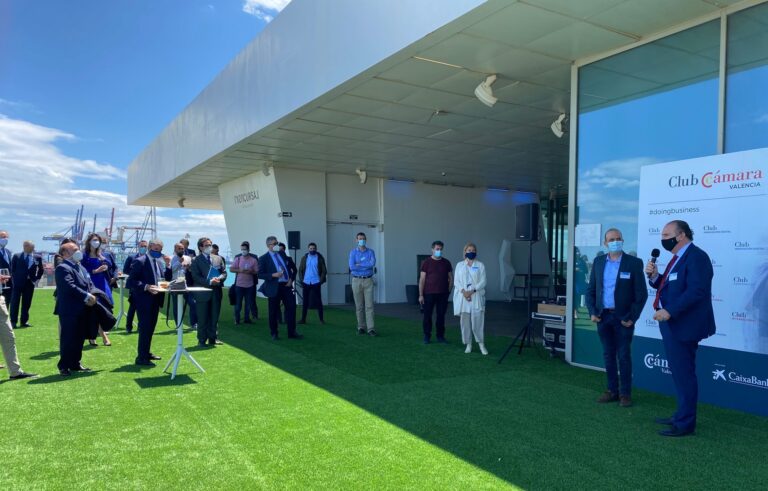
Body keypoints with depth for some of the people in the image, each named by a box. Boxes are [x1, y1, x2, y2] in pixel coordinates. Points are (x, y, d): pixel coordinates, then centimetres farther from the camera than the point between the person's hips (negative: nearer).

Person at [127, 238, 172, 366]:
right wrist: (146, 287, -26)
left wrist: (167, 265, -3)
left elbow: (167, 279, 10)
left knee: (151, 327, 17)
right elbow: (131, 281, -15)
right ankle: (141, 357, 0)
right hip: (144, 299, -8)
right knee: (145, 327, -6)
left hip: (155, 298, 8)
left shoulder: (161, 262, 12)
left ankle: (146, 352, 30)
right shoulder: (140, 261, -10)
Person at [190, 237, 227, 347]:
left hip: (216, 292, 4)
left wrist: (218, 279, -12)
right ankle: (202, 340, 12)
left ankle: (213, 339, 18)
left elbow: (224, 273, 9)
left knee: (214, 317, 9)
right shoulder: (196, 260, -1)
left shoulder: (218, 258, 13)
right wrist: (209, 282, -20)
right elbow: (196, 277, -9)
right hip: (203, 293, -4)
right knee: (202, 318, 3)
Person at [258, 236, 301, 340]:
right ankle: (274, 334, 19)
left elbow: (289, 268, 16)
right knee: (273, 311, 4)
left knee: (291, 308, 4)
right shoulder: (264, 258, -3)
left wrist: (291, 279, 0)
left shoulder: (282, 254, 12)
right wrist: (273, 275, -20)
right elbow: (260, 274, -6)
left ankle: (292, 332, 14)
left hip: (286, 285, 5)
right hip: (274, 287, -5)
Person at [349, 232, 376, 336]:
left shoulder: (370, 252, 5)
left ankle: (370, 328, -6)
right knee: (359, 306, 5)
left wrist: (359, 264, -11)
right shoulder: (353, 252, 3)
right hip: (356, 280, 0)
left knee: (369, 305, -5)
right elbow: (352, 267, -12)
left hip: (368, 280, 0)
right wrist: (366, 266, -9)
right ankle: (361, 327, 13)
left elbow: (373, 263, -14)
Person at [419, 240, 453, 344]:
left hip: (443, 294, 2)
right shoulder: (426, 262, -1)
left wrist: (449, 290, 3)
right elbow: (422, 279, -3)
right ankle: (427, 336, 12)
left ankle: (440, 336, 16)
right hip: (429, 294, -2)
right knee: (427, 315, 1)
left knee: (441, 315, 6)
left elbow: (451, 278, 13)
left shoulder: (446, 263, 8)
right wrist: (421, 295, -7)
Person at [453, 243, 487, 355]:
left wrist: (472, 291, -14)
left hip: (476, 297, -2)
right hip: (462, 297, 2)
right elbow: (456, 281, 4)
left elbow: (483, 282, -2)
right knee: (465, 321, 2)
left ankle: (481, 344, 4)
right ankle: (468, 344, 12)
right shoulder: (459, 265, 10)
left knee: (478, 321, -7)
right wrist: (463, 291, -13)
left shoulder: (480, 265, 6)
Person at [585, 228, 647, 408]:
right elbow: (590, 290, 10)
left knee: (624, 356, 4)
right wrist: (592, 312, 0)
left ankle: (625, 393, 14)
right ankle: (612, 390, 21)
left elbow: (641, 294, -6)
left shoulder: (634, 263, -6)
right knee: (608, 356, 10)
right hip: (603, 316, 4)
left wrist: (632, 318, -11)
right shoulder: (598, 262, 6)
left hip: (623, 318, -4)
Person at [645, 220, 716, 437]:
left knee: (684, 374, -2)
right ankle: (681, 415, 32)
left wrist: (669, 311, -25)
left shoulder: (696, 256, -16)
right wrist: (654, 276, 1)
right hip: (672, 324, 10)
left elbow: (696, 291, -25)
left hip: (683, 326, -10)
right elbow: (667, 287, 18)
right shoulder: (677, 258, 15)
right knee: (679, 373, 19)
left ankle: (685, 423, 8)